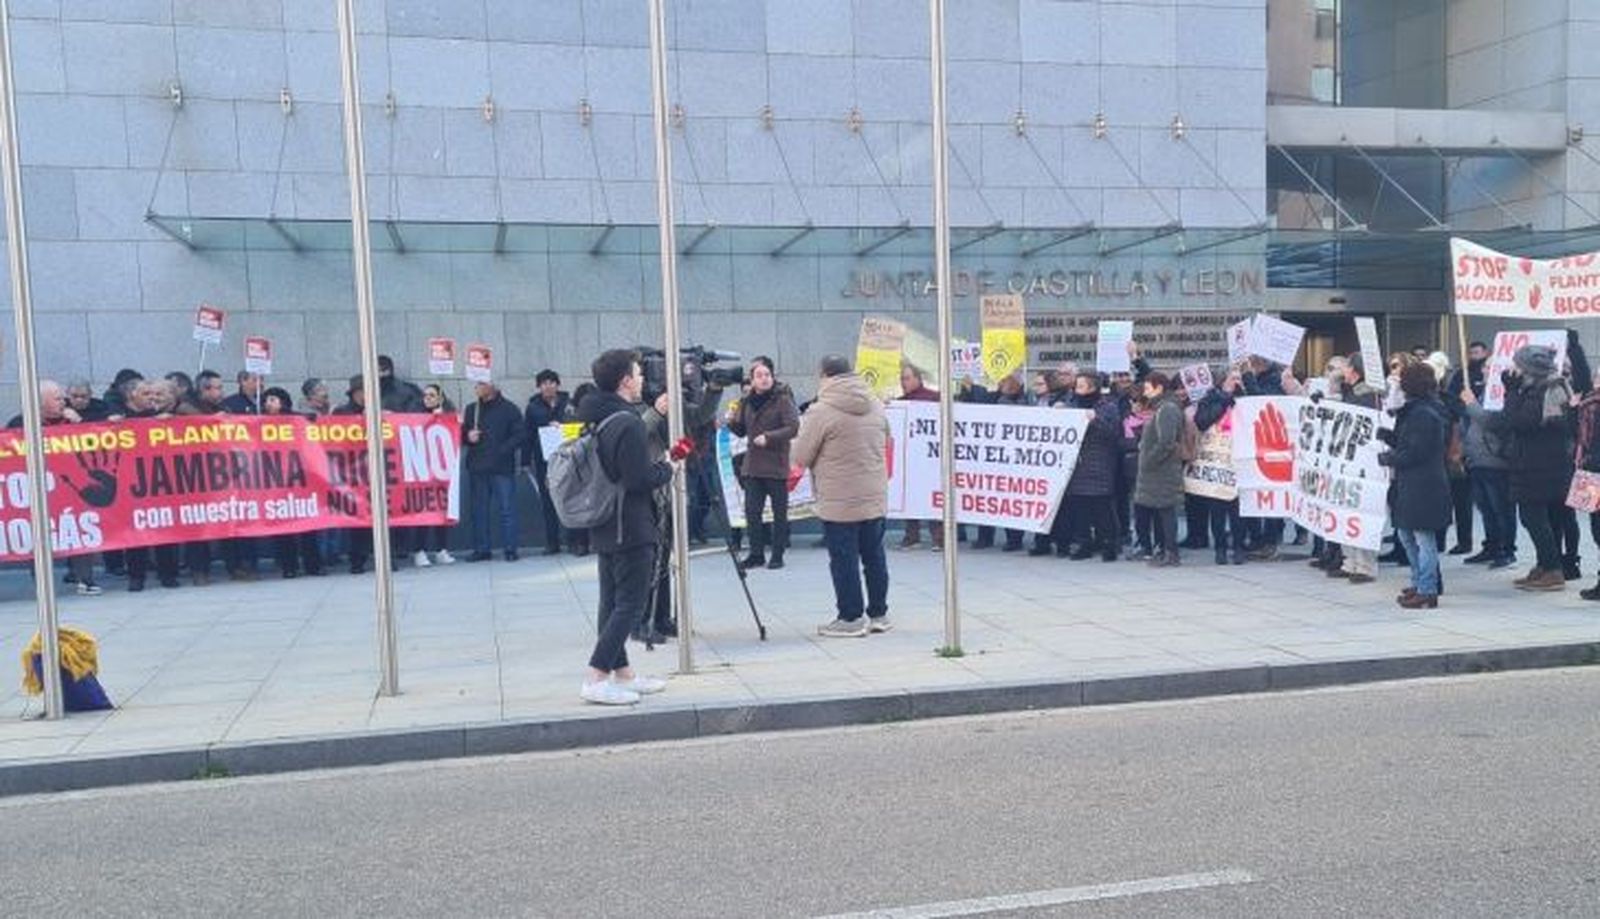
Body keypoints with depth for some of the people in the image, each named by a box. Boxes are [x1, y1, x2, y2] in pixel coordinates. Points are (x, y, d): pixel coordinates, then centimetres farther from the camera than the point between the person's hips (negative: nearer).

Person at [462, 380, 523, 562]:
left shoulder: (509, 409, 0)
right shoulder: (471, 409, 14)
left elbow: (519, 436, -4)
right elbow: (463, 435, 18)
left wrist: (503, 450, -14)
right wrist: (468, 437, -4)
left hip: (502, 467, -4)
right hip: (477, 467, 4)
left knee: (506, 509, -3)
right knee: (479, 510, 7)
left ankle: (509, 549, 2)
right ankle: (481, 549, 14)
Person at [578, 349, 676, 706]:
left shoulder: (597, 420, 9)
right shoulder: (628, 423, -18)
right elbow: (640, 478, -23)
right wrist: (667, 468, -5)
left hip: (605, 528, 10)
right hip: (631, 528, -9)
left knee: (612, 601, 13)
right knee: (631, 603, -4)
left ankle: (622, 673, 22)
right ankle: (596, 679, -7)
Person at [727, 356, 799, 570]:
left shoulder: (783, 399, -7)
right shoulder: (747, 401, 9)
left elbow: (793, 428, -13)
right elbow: (742, 431, 15)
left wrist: (768, 437, -21)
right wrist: (732, 422, -6)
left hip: (776, 466, -5)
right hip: (753, 466, 5)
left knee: (779, 511, 4)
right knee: (752, 511, 5)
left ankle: (777, 555, 14)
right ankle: (756, 554, 16)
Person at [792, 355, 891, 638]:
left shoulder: (820, 411, -13)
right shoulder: (876, 406, 7)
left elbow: (800, 457, -8)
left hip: (839, 502, -6)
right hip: (875, 498, 6)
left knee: (844, 559, 3)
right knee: (874, 556, 14)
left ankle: (851, 618, 8)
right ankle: (879, 613, 23)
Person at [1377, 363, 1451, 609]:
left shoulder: (1423, 414, -18)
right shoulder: (1415, 411, 14)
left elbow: (1414, 452, -20)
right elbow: (1404, 441, 17)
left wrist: (1387, 458, -8)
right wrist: (1386, 434, 4)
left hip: (1424, 486, -10)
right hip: (1411, 485, 10)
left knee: (1424, 538, -3)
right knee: (1405, 534, 18)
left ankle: (1427, 591, 3)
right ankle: (1419, 583, 29)